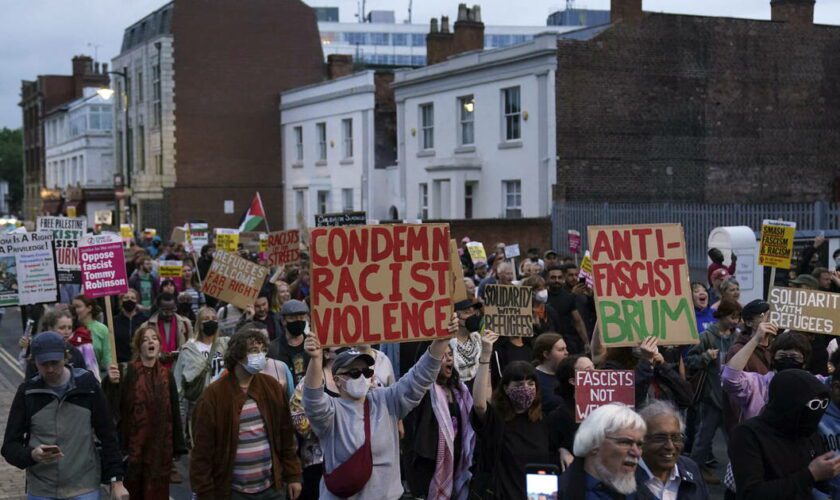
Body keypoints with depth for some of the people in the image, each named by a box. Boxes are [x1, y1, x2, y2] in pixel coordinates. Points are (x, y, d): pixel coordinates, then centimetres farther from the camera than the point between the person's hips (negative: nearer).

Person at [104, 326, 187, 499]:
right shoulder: (126, 372, -6)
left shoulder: (166, 375, 5)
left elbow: (174, 412, 9)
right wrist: (111, 383, -32)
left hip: (160, 447, 3)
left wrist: (177, 448, 9)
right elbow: (111, 407, -14)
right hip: (133, 445, -3)